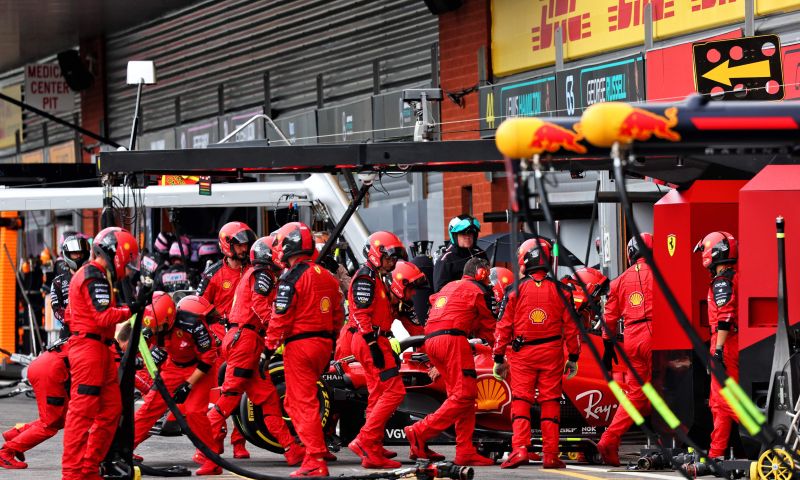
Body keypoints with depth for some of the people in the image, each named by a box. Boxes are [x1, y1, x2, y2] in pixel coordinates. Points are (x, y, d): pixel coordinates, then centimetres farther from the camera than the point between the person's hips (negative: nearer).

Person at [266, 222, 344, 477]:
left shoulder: (292, 278, -12)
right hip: (323, 343, 8)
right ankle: (318, 448, 21)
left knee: (304, 403, -5)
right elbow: (338, 315, 15)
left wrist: (270, 346, -7)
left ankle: (315, 462, -8)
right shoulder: (327, 276, 11)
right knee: (295, 401, 21)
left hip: (299, 344, -8)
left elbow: (280, 317, -15)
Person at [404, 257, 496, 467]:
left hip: (431, 340, 9)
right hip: (453, 339, -9)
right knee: (464, 395, -12)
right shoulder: (477, 290, 7)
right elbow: (489, 327, 10)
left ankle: (465, 451, 1)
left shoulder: (449, 287, 30)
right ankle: (420, 432, -19)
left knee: (460, 395, 8)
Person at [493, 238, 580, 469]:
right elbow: (570, 326, 3)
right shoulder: (559, 290, 1)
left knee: (521, 401, 3)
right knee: (550, 402, 6)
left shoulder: (515, 290, -4)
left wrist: (499, 358, 5)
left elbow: (504, 326, -2)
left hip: (522, 354, -1)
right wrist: (573, 357, 11)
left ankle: (520, 449, -12)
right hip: (552, 353, 1)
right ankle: (550, 455, 5)